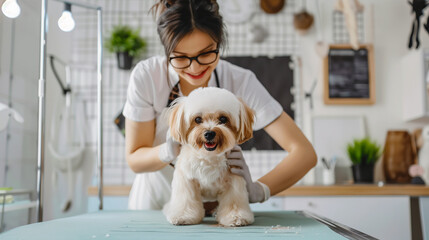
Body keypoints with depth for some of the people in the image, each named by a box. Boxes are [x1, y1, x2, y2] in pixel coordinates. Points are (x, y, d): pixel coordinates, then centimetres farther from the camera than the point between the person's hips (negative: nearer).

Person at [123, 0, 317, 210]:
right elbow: (134, 159, -9)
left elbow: (304, 153, -19)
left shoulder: (240, 81, -18)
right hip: (155, 204, 1)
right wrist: (169, 151, -31)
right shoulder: (145, 76, -17)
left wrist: (257, 190, -36)